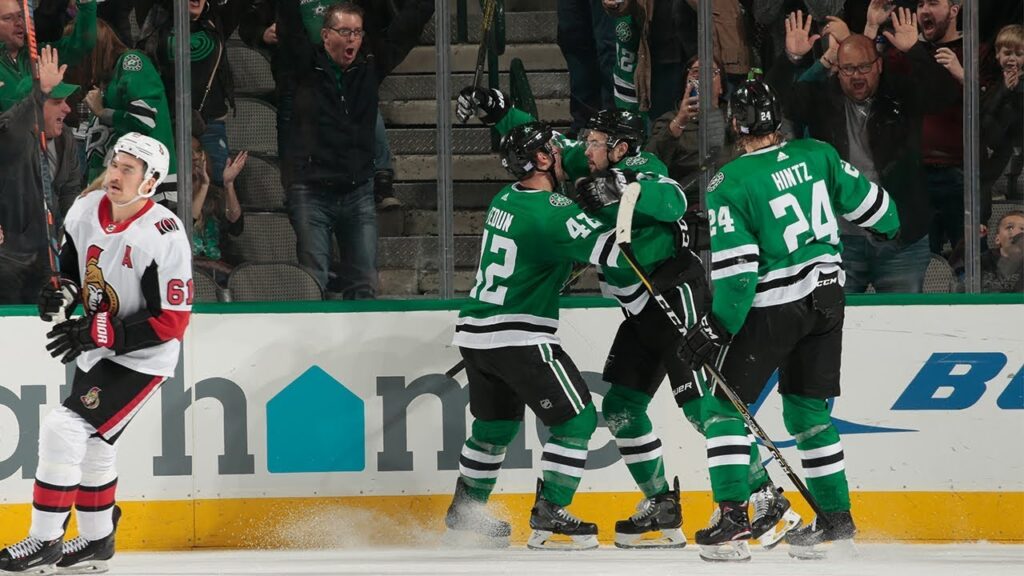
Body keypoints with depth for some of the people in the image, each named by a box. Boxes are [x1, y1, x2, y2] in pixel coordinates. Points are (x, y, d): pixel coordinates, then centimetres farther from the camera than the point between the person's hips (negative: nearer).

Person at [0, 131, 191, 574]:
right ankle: (96, 540, 40)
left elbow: (170, 323, -24)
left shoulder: (164, 237, -26)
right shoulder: (86, 210, -5)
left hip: (141, 359, -8)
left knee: (64, 430, -18)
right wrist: (60, 295, -11)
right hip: (96, 351, 8)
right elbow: (70, 266, 12)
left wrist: (97, 334, -26)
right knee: (93, 443, 21)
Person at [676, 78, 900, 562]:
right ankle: (836, 518, 17)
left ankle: (733, 516, -8)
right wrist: (888, 228, 34)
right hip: (827, 299, 6)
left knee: (726, 406, 3)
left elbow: (737, 269, -17)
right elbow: (866, 200, 12)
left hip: (772, 309, -5)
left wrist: (716, 330, -10)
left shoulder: (730, 183, -14)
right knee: (807, 411, 17)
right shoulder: (817, 155, -1)